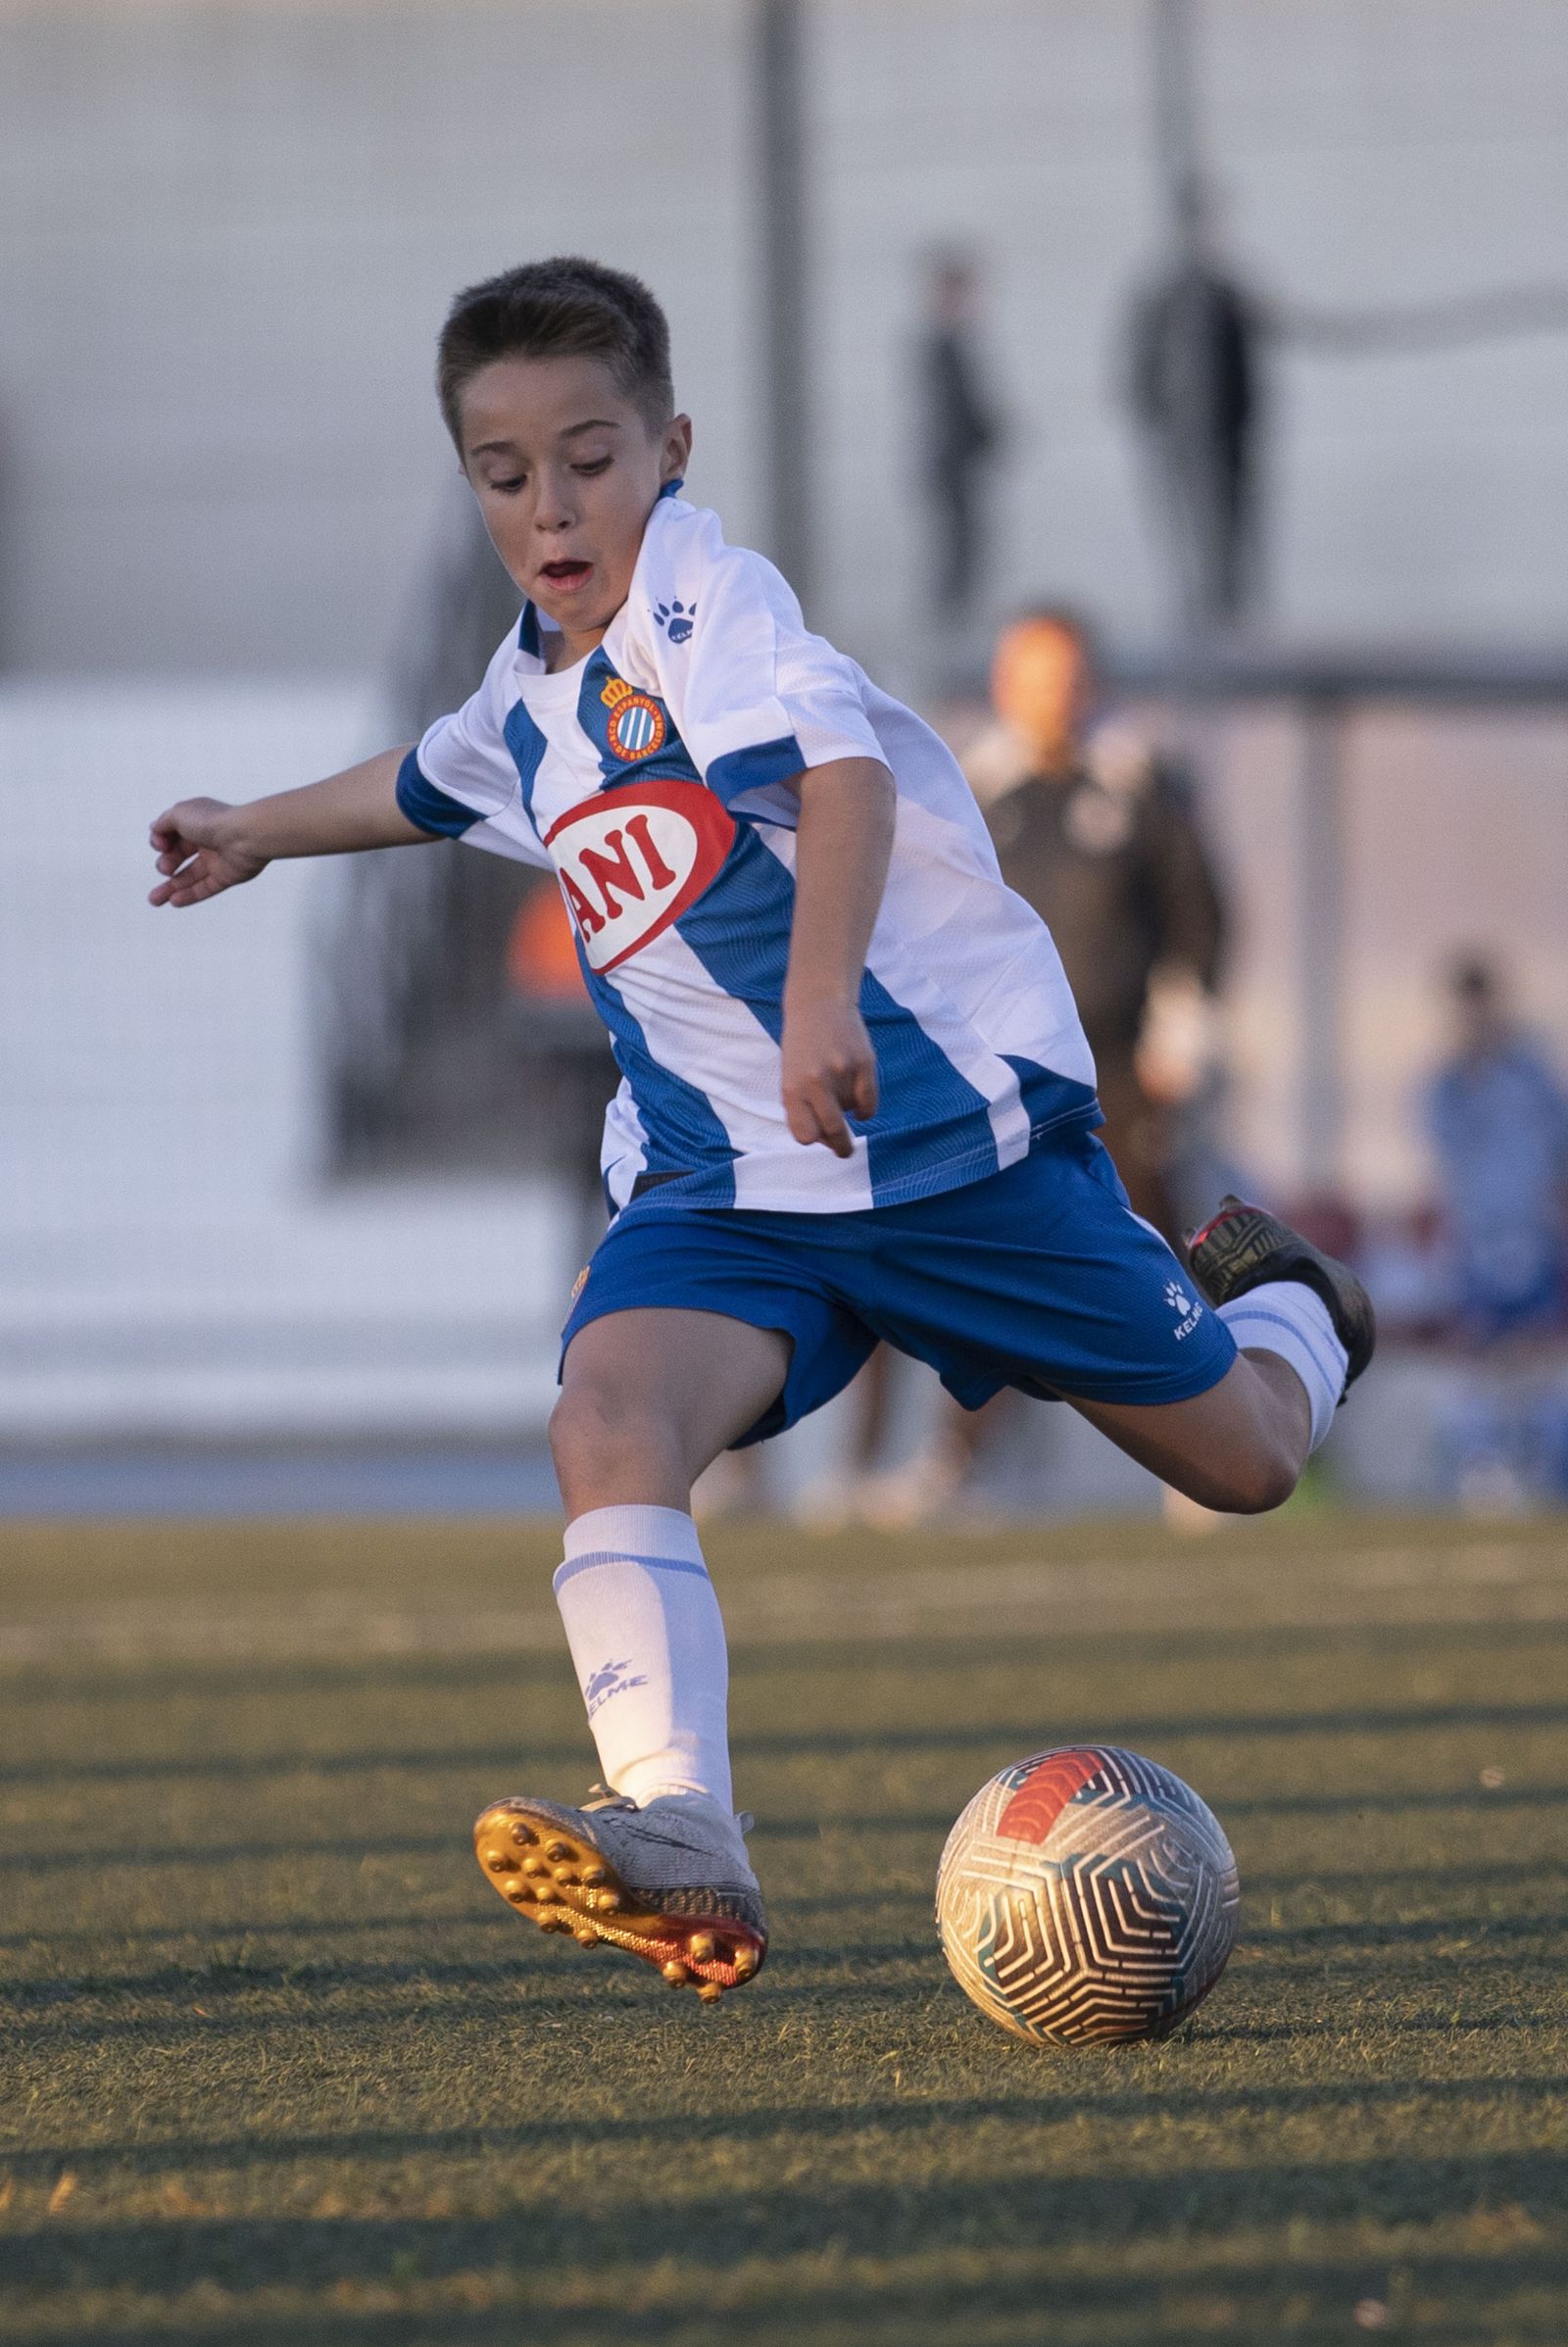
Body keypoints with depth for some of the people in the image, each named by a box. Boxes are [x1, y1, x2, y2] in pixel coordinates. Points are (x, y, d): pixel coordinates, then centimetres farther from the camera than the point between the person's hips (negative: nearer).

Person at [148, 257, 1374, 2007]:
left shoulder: (701, 598, -15)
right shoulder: (528, 695, 10)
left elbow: (842, 769, -34)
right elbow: (430, 785, 36)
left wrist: (822, 997, -50)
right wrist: (258, 832, 52)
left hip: (956, 1116, -5)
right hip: (722, 1177, 5)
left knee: (1242, 1461, 6)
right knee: (608, 1422, -27)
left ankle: (1274, 1301, 44)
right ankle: (677, 1839, -40)